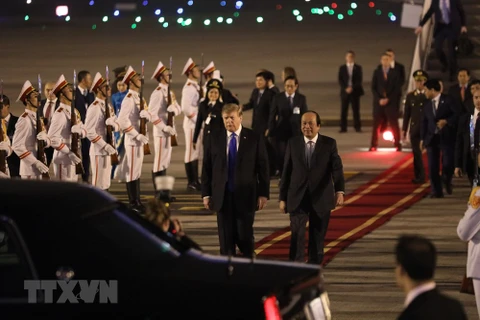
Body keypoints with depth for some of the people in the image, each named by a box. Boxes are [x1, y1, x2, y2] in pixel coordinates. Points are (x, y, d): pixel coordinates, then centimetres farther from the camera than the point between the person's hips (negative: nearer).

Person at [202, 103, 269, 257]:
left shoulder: (255, 139, 0)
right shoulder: (213, 140, 5)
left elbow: (263, 168, 1)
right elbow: (207, 169, 6)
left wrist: (263, 193, -4)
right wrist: (206, 194, 2)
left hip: (246, 196, -2)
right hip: (222, 196, 2)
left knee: (245, 237, 0)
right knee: (226, 239, 4)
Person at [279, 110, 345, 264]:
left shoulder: (329, 143, 0)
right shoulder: (293, 143, 3)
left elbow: (337, 168, -10)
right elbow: (286, 172, 6)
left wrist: (340, 191, -26)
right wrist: (283, 198, 4)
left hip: (321, 198, 0)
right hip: (297, 198, 0)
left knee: (317, 238, 8)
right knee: (297, 235, -12)